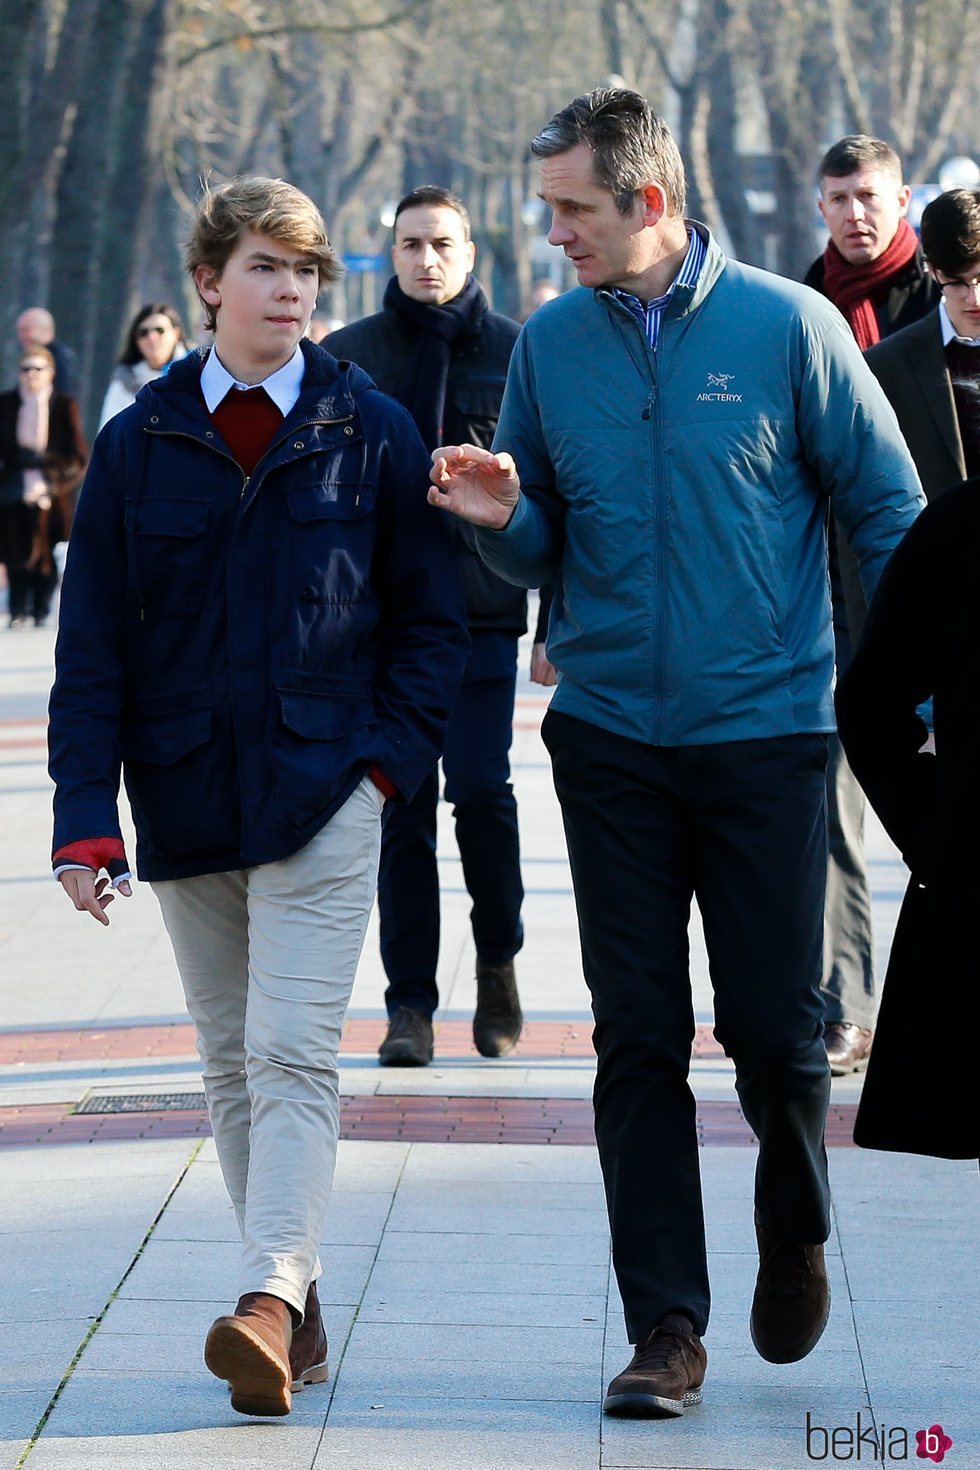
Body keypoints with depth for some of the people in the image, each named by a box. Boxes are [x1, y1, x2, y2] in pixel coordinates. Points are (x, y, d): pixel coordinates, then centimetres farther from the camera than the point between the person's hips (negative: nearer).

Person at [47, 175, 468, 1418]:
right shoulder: (139, 442, 5)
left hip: (324, 792, -3)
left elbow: (430, 617, 7)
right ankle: (295, 1306, 15)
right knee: (231, 1064, 7)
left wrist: (391, 752, -6)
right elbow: (92, 643, 4)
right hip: (185, 797, 3)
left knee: (292, 1055, -13)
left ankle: (268, 1300, -22)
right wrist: (86, 816, -4)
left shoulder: (369, 430, 2)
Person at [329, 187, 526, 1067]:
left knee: (481, 791, -8)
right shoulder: (348, 358, 7)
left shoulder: (515, 353, 4)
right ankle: (410, 1002, 8)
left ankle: (498, 957, 17)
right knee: (401, 806, 3)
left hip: (483, 609, -1)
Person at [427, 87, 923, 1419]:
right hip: (611, 736, 3)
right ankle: (666, 1326, 8)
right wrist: (504, 516, -11)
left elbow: (889, 508, 1)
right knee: (639, 1037, 2)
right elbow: (546, 550, 11)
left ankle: (795, 1231, 30)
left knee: (773, 1023, 0)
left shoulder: (787, 325, -5)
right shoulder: (552, 343, 4)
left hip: (767, 730, -3)